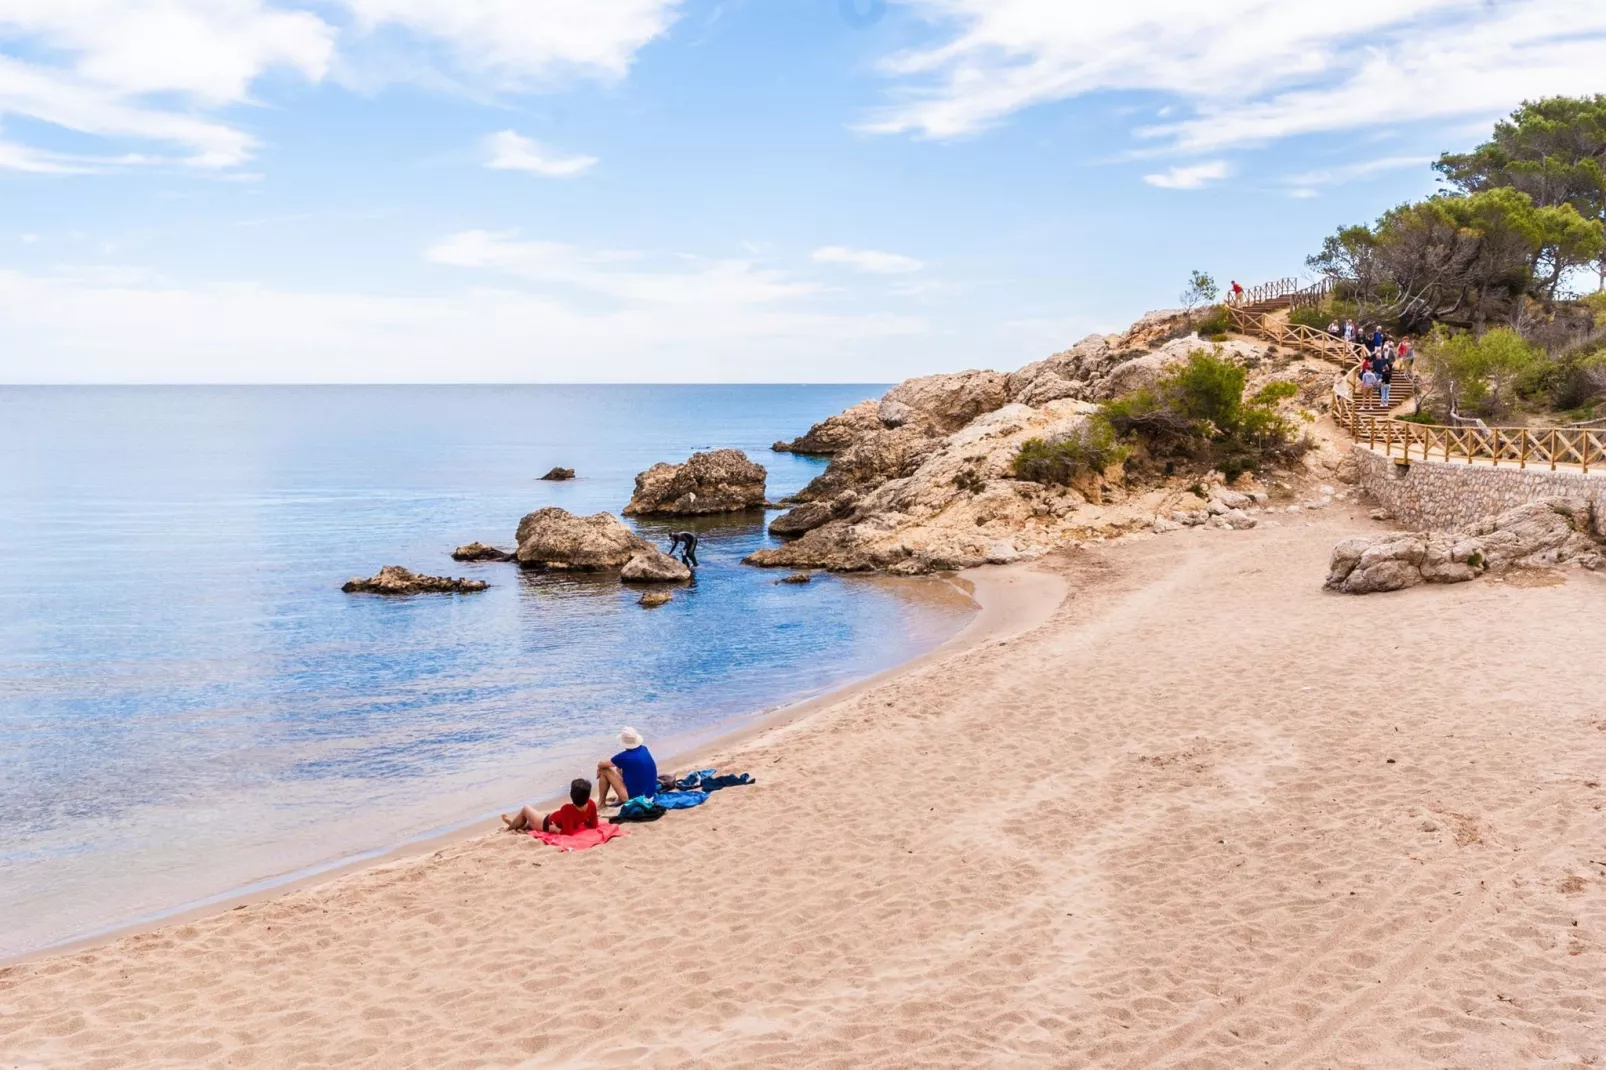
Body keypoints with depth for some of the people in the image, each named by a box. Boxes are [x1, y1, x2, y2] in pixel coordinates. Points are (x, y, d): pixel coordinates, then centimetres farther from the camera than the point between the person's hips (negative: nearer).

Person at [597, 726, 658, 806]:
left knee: (604, 770, 4)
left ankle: (601, 802, 18)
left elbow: (601, 764, -1)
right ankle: (620, 798, 25)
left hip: (634, 797, -7)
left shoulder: (625, 756, -17)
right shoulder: (644, 749, 1)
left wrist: (600, 769, 19)